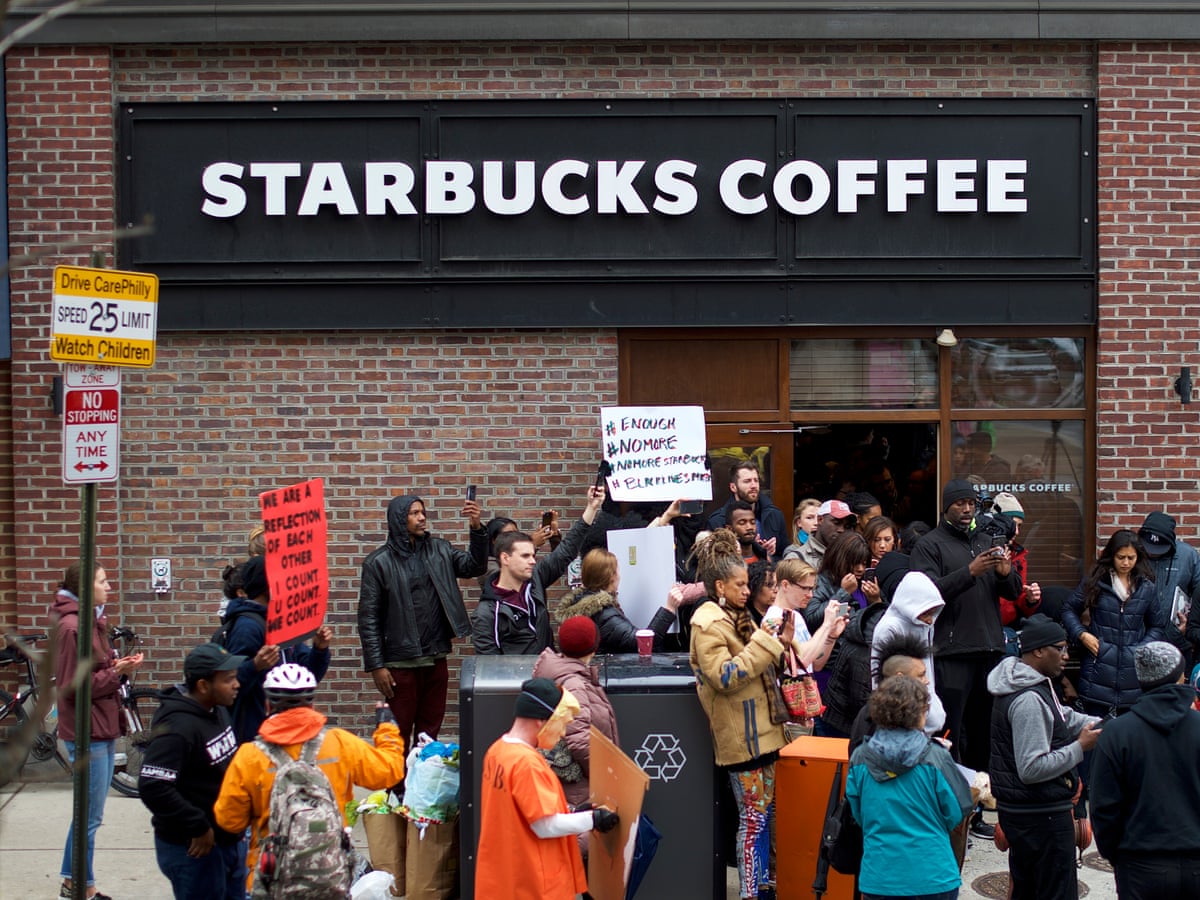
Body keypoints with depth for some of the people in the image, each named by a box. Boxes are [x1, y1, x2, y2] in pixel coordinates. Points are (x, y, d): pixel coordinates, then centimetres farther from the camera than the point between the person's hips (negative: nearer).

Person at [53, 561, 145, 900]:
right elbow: (74, 686, -19)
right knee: (90, 816, -1)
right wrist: (116, 672, -17)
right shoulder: (72, 626, -17)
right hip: (87, 731, -10)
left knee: (88, 813, 16)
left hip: (102, 728, 10)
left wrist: (118, 667, 2)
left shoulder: (91, 621, 14)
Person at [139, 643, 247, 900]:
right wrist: (198, 828, -23)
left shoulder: (219, 711, 6)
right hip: (193, 849, -9)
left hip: (230, 839, 9)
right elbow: (153, 788, -30)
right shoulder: (177, 728, -24)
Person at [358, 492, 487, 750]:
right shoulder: (379, 562, -5)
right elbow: (368, 618, -6)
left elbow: (474, 566, -2)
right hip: (401, 663, -4)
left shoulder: (438, 550, 7)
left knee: (430, 730, 12)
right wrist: (376, 666, -10)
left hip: (436, 658, 4)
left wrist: (476, 529, -17)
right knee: (399, 735, 2)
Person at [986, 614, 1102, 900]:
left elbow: (1062, 717, 20)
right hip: (1043, 814, -10)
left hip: (1018, 810, 10)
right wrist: (1080, 747, -19)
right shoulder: (1029, 700, -23)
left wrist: (1100, 725, 5)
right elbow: (1032, 769, -26)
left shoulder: (1030, 685, 10)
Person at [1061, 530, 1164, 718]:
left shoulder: (1146, 588, 9)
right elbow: (1069, 610, 12)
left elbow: (1156, 626, 18)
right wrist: (1081, 634, -4)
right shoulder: (1095, 582, 3)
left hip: (1133, 671, 2)